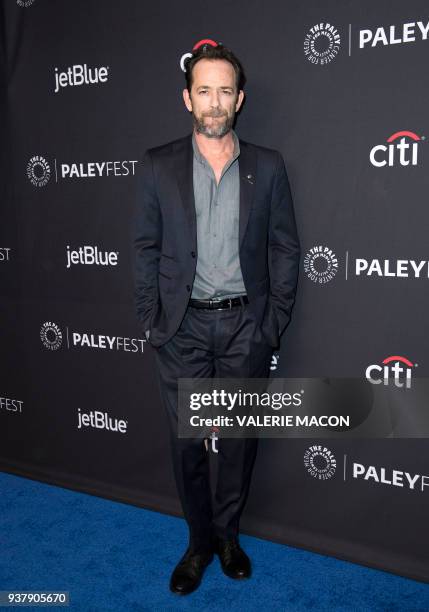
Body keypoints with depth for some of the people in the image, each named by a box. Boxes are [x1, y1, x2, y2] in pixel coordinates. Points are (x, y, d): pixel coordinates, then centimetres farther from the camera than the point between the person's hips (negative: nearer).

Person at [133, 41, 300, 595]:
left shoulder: (267, 166, 1)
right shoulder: (159, 165, 1)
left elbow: (285, 248, 3)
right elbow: (146, 248, 3)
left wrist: (274, 322, -2)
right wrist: (151, 321, -2)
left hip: (246, 326, 1)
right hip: (182, 327, 0)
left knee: (239, 437, 12)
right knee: (186, 442, 9)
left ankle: (227, 533, 35)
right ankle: (200, 541, 31)